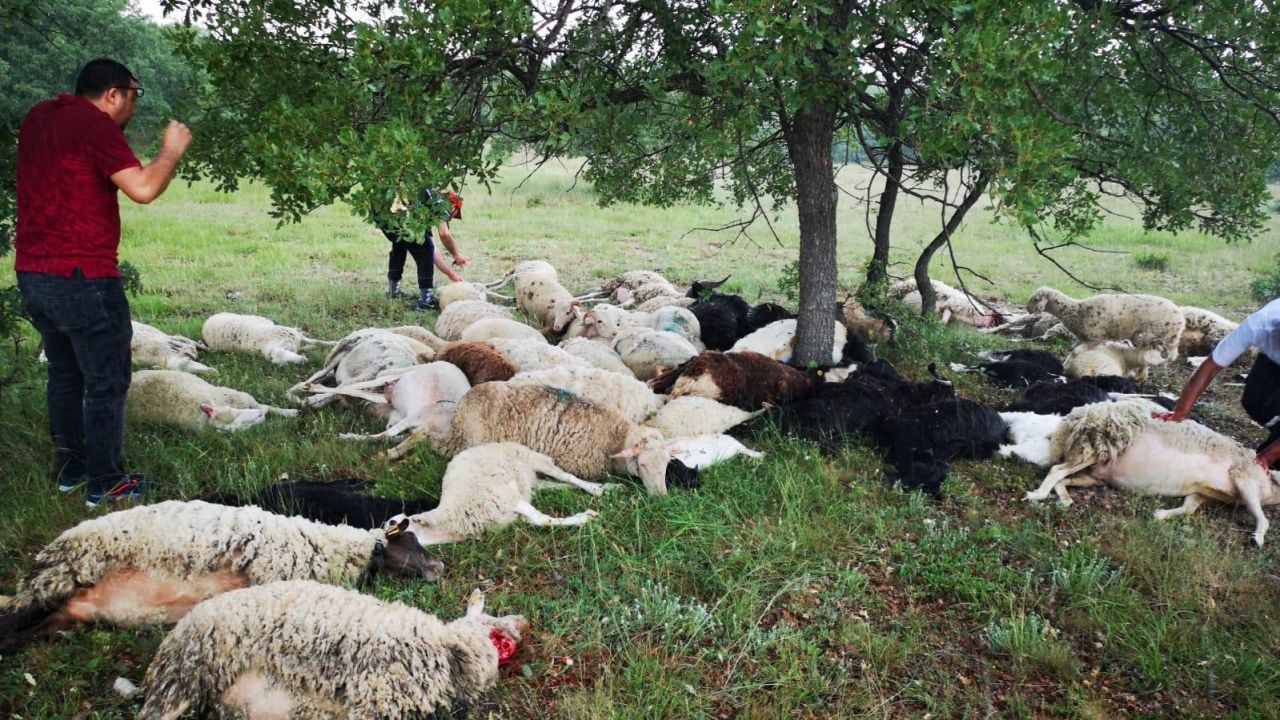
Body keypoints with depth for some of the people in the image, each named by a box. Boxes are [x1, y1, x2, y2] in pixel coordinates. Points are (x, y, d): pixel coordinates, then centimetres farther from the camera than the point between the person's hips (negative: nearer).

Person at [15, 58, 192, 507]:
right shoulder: (94, 125, -14)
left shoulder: (39, 118, 12)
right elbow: (143, 189, -23)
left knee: (64, 374, 20)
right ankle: (105, 484, 8)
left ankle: (70, 470, 29)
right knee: (107, 382, 2)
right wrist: (171, 152, -6)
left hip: (32, 275, 9)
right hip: (82, 278, -9)